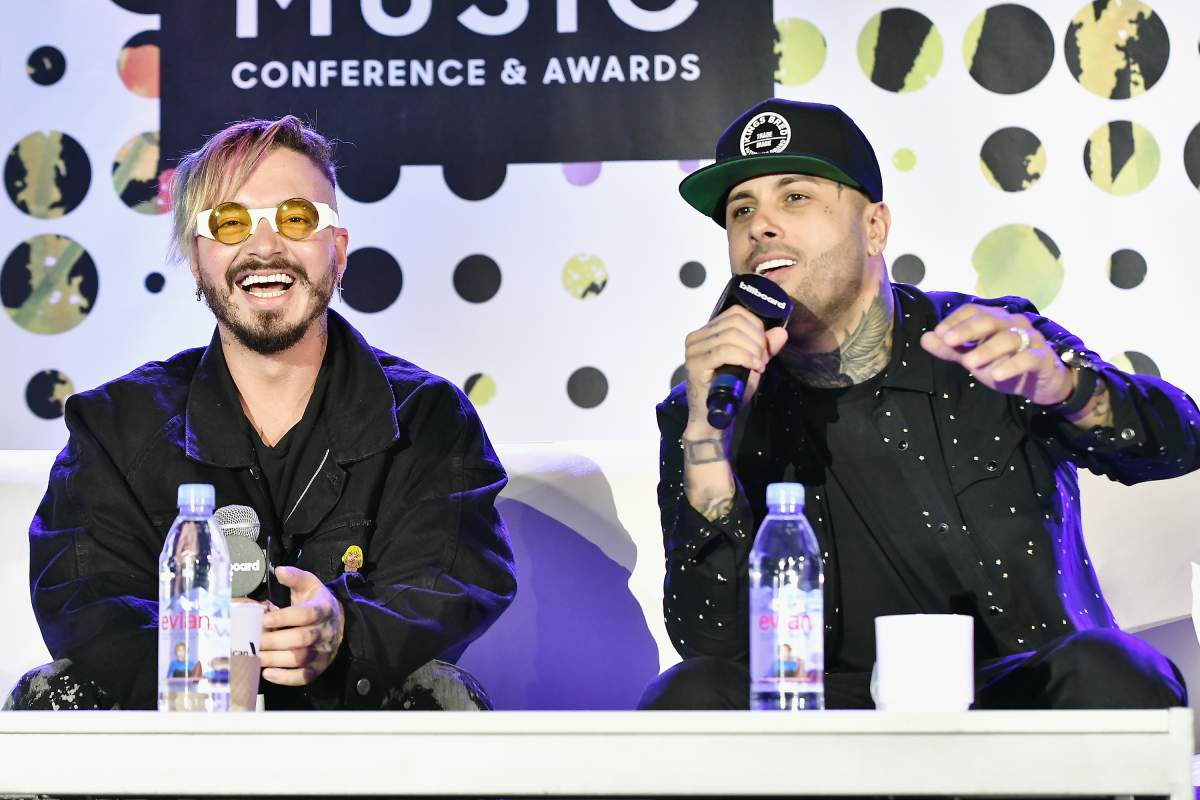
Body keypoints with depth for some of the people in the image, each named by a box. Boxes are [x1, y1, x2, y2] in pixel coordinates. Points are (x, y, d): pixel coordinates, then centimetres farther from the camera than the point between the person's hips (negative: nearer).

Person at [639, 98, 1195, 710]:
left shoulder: (998, 356, 1)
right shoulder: (705, 412, 3)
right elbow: (709, 639, -8)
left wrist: (1061, 383, -35)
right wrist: (707, 435, -21)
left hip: (1020, 691, 0)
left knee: (1106, 671, -32)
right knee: (689, 695, -27)